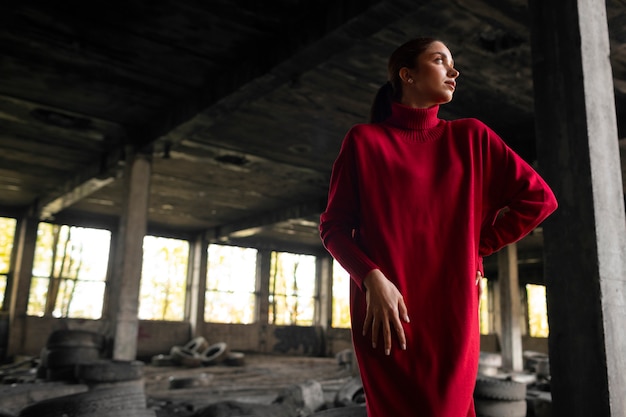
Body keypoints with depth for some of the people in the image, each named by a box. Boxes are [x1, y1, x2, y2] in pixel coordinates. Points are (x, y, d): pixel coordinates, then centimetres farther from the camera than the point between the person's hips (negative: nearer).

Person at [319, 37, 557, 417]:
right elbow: (333, 226, 2)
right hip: (386, 316, -2)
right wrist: (372, 279, -14)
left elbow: (538, 199, 11)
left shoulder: (470, 137, 9)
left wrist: (478, 247, 4)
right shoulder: (365, 140, 4)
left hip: (451, 314, 2)